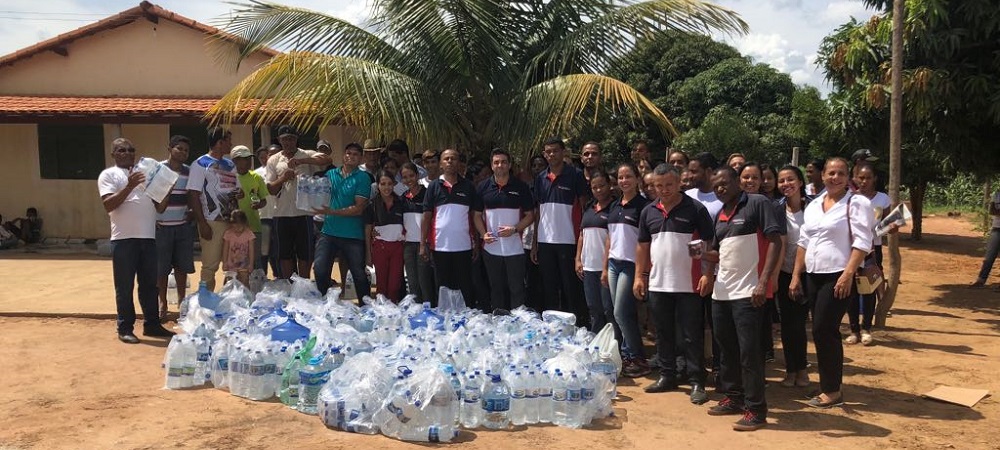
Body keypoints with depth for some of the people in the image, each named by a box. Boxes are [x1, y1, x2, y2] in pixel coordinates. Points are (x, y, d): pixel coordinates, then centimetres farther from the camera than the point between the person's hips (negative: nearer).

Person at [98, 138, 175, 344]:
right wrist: (129, 186, -20)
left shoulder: (145, 172, 20)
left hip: (148, 237, 5)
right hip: (124, 238, -5)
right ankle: (125, 328, 8)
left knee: (149, 283, 11)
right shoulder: (108, 175, 3)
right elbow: (108, 205, -11)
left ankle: (152, 324, 19)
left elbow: (159, 207, 17)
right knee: (125, 286, 0)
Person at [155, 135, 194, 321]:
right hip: (162, 226, -3)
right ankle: (163, 304, 13)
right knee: (161, 267, 2)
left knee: (182, 265, 9)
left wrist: (192, 212, 4)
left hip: (183, 226, 4)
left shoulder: (189, 172, 8)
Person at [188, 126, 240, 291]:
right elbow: (193, 196, -8)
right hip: (212, 222, -6)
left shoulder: (230, 165, 16)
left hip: (232, 221, 6)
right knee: (210, 266, -2)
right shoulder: (200, 164, -4)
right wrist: (202, 223, -15)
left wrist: (238, 194, -3)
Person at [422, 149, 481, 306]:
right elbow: (427, 216, 3)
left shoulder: (468, 186, 5)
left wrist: (476, 243, 3)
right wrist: (423, 244, -3)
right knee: (442, 289, 9)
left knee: (465, 289, 4)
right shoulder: (434, 186, 4)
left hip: (464, 246, 0)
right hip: (440, 246, 0)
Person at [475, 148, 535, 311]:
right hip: (491, 248, 2)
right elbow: (477, 215, 10)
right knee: (496, 289, 11)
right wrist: (483, 234, -7)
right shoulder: (483, 187, 6)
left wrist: (514, 229, -14)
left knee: (517, 289, 1)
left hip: (515, 248, -2)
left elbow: (530, 215, 2)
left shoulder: (521, 187, 0)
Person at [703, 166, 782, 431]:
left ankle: (755, 409, 4)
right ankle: (733, 397, 28)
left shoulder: (757, 203, -6)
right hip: (721, 292, 8)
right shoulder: (719, 216, 15)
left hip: (748, 292, -8)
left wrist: (763, 281, -20)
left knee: (749, 351, -5)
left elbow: (775, 241, -12)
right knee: (726, 348, 14)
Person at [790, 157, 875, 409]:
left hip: (838, 277, -6)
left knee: (824, 331, -8)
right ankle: (830, 387, 18)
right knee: (825, 332, 10)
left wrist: (848, 274, -22)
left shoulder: (857, 203, -6)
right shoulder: (813, 206, 14)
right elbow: (803, 242, 16)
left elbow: (862, 243, -13)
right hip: (813, 276, 6)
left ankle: (832, 391, 4)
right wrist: (796, 276, 12)